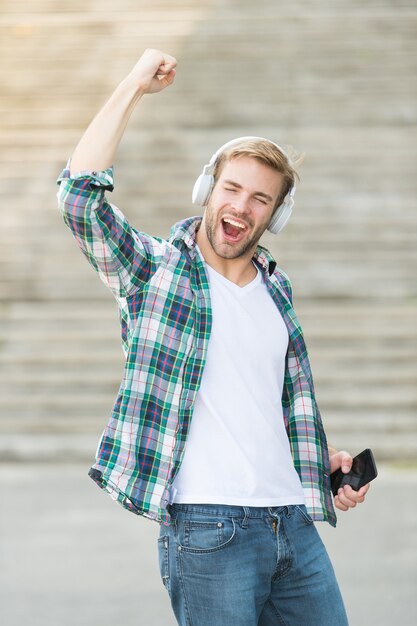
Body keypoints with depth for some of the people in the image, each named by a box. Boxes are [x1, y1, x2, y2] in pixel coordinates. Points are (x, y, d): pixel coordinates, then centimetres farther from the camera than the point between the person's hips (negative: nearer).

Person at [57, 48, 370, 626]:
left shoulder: (277, 288, 16)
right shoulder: (154, 270, -1)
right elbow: (80, 194, -17)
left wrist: (327, 459, 10)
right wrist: (133, 88, -13)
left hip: (294, 523, 6)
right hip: (206, 529, -6)